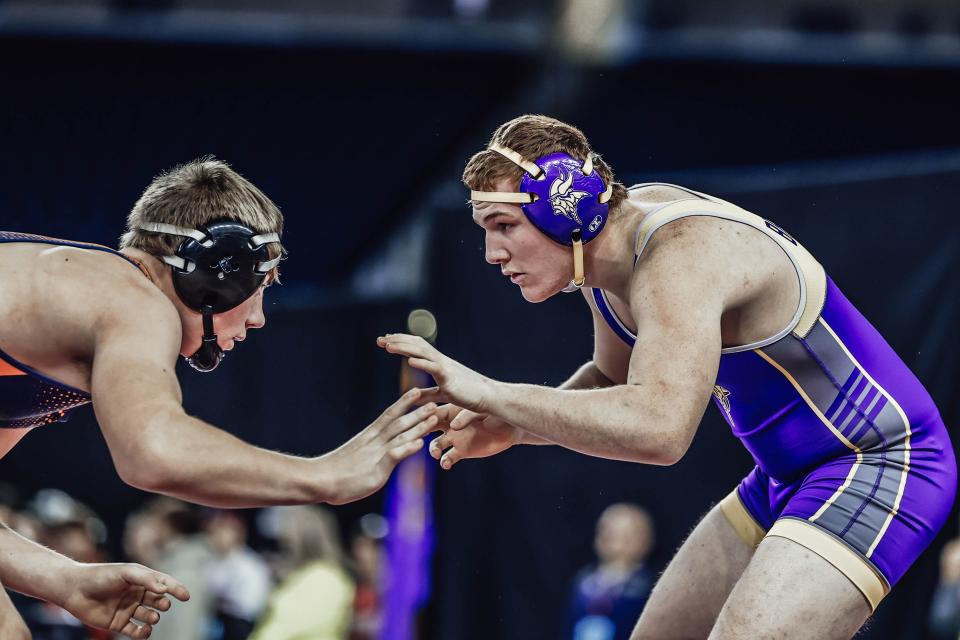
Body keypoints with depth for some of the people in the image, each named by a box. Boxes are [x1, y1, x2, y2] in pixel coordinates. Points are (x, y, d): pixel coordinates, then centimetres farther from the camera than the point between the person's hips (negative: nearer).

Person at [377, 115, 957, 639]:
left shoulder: (681, 256, -29)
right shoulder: (607, 241, 1)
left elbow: (657, 427, -43)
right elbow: (616, 382, 19)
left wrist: (490, 393, -36)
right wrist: (513, 426, 0)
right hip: (790, 477, 10)